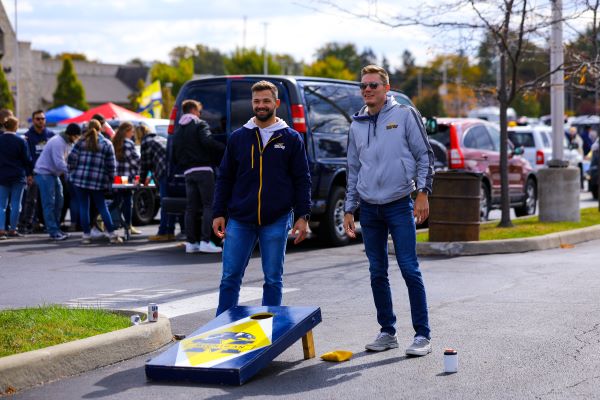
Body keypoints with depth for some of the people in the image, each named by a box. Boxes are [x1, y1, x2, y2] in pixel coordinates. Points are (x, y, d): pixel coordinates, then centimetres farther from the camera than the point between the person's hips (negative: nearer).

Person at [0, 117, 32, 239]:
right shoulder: (21, 141, -6)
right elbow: (27, 159, -2)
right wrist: (28, 174, 7)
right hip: (18, 176, -2)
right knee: (16, 204, 5)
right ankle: (12, 230, 6)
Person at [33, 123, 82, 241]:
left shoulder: (68, 143, 8)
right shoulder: (58, 142, -23)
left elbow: (69, 160, 9)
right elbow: (59, 163, -28)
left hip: (54, 174, 10)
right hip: (44, 173, -10)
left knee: (59, 201, 10)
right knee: (49, 203, -8)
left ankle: (56, 228, 16)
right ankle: (53, 231, -8)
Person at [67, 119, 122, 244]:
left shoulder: (81, 142, 2)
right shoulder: (107, 144, 3)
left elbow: (71, 158, -3)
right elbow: (111, 165, 1)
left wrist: (72, 172, 11)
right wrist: (110, 181, 10)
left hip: (80, 179, 0)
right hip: (98, 182, 0)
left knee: (83, 207, 6)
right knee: (102, 207, 8)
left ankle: (86, 235, 5)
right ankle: (112, 235, 6)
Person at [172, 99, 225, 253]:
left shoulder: (178, 132, 20)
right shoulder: (199, 125, -2)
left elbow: (174, 156, 21)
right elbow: (207, 141, -20)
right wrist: (225, 148, -16)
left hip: (188, 172, 7)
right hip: (203, 169, -7)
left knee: (191, 207, 8)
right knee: (209, 205, -6)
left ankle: (191, 242, 7)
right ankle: (205, 241, -14)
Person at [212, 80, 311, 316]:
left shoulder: (291, 139, 4)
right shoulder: (238, 137, 8)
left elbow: (302, 180, 4)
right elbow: (224, 178, 11)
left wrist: (303, 216, -3)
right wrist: (218, 213, 5)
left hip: (276, 221, -1)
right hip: (239, 220, 1)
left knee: (273, 280, 6)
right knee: (230, 278, 2)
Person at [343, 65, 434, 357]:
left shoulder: (405, 115, 0)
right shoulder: (357, 125, 13)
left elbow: (424, 155, -1)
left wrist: (422, 193, -10)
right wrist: (349, 209, 14)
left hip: (399, 204, -5)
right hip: (369, 209, 5)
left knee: (409, 269, -9)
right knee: (377, 273, 8)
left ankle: (423, 335, -3)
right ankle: (387, 332, 18)